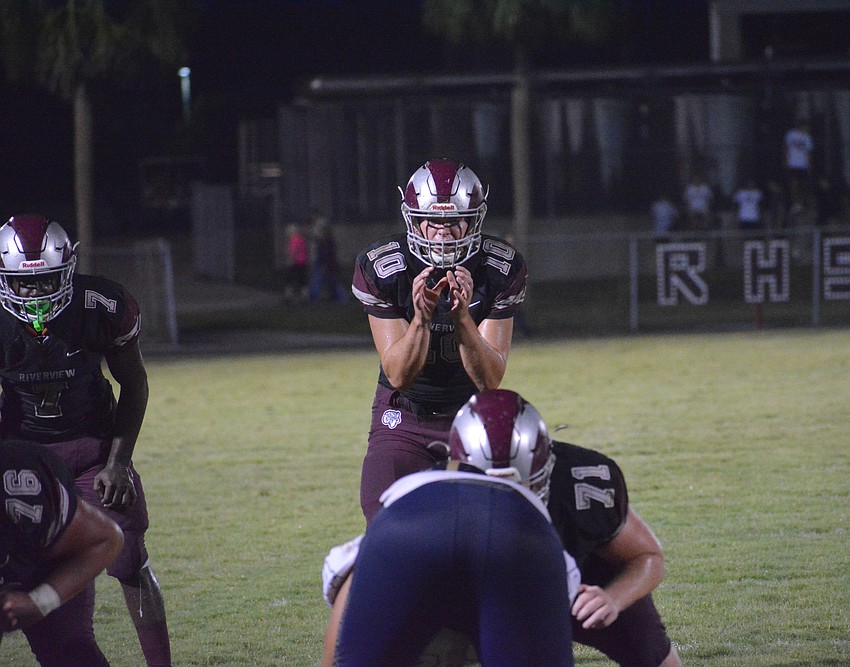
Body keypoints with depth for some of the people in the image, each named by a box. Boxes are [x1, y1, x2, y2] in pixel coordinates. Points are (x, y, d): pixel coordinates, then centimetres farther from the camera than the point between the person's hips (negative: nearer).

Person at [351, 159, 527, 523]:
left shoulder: (502, 269, -15)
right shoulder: (381, 268, -17)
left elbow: (489, 380, -20)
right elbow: (399, 375, -20)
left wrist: (462, 317, -36)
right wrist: (421, 317, -38)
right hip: (404, 419, -1)